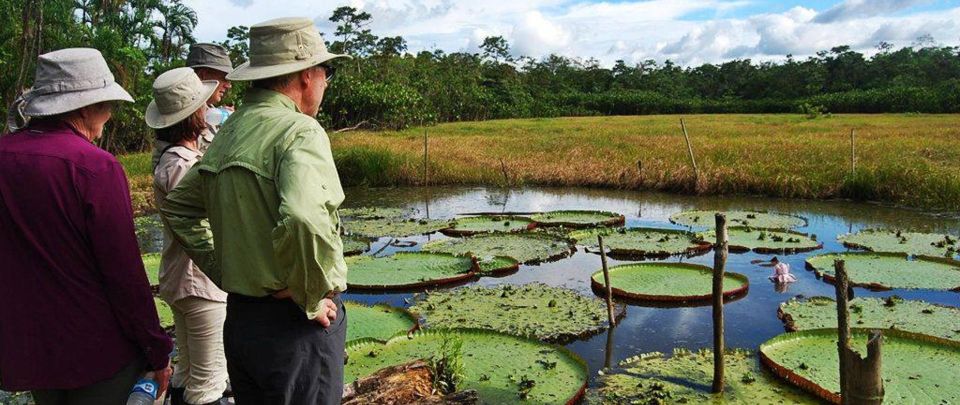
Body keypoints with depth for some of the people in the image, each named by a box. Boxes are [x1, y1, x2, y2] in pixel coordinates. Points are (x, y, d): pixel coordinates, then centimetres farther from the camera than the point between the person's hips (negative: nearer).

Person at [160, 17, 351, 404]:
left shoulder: (228, 132, 7)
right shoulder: (301, 131, -19)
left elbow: (176, 207, 19)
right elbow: (302, 220, -37)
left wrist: (224, 273, 14)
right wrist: (310, 300, -20)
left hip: (239, 318, 8)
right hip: (294, 328, -8)